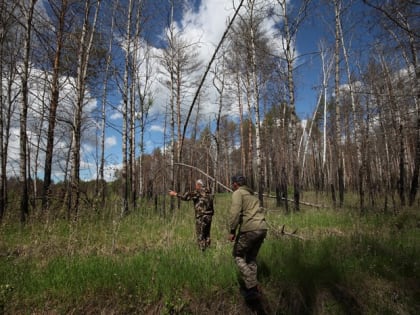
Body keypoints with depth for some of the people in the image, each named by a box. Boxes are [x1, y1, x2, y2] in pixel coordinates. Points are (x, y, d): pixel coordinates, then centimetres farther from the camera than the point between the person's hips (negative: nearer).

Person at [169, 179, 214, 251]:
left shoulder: (198, 192, -9)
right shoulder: (208, 192, 12)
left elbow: (186, 196, -14)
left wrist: (175, 194, -5)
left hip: (201, 217, -7)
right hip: (209, 216, 8)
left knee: (200, 236, 1)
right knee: (207, 235, 17)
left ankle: (203, 251, 1)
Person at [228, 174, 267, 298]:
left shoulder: (237, 193, 0)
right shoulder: (252, 195, 24)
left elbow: (235, 212, -14)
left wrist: (232, 231, -12)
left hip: (249, 229, -8)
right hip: (262, 228, 8)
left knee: (238, 255, 8)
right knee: (251, 258, 21)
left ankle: (252, 287, 0)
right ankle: (251, 286, 24)